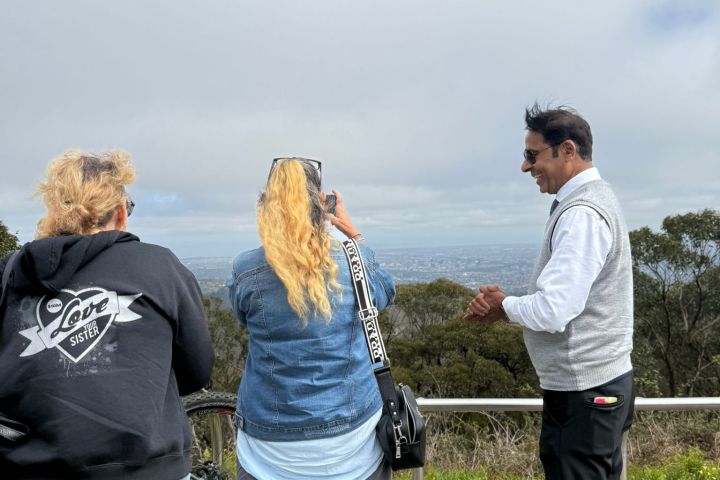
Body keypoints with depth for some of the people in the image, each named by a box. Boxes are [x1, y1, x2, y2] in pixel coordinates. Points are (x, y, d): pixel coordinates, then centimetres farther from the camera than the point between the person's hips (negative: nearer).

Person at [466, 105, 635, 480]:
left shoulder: (581, 213, -21)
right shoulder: (587, 200, 12)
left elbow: (552, 311, -28)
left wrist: (503, 305, -8)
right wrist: (506, 304, 0)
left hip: (583, 392, -10)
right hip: (596, 380, 10)